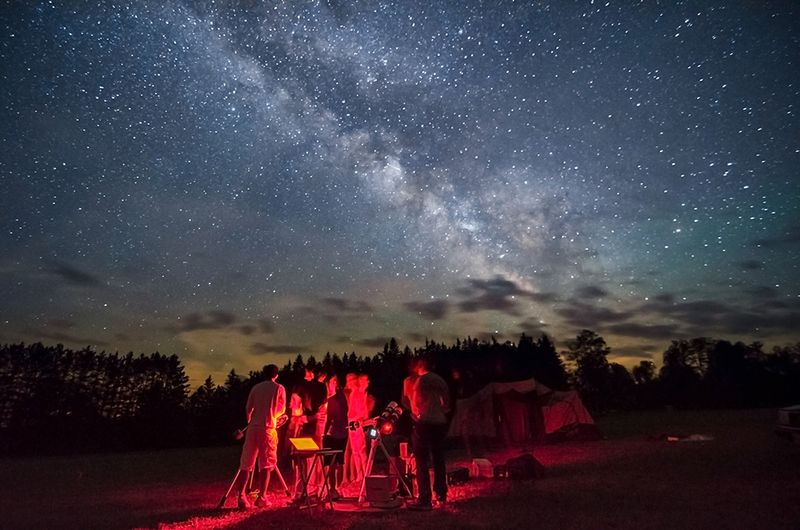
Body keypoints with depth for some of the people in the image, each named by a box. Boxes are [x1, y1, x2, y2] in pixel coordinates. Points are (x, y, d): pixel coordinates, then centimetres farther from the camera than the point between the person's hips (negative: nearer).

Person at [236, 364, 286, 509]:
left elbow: (248, 409, 5)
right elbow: (282, 410, 9)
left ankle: (241, 496, 3)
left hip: (253, 428, 3)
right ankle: (261, 497, 9)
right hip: (268, 428, -2)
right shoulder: (279, 388, 2)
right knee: (266, 464, 7)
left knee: (246, 463, 9)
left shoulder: (256, 388, 8)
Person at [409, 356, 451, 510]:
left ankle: (425, 499, -5)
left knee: (421, 461, -3)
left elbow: (415, 402, -9)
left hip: (424, 423, -6)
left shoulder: (421, 380, -7)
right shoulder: (441, 381, 9)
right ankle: (441, 495, 22)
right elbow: (447, 404, 13)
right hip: (440, 422, 6)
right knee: (439, 460, 15)